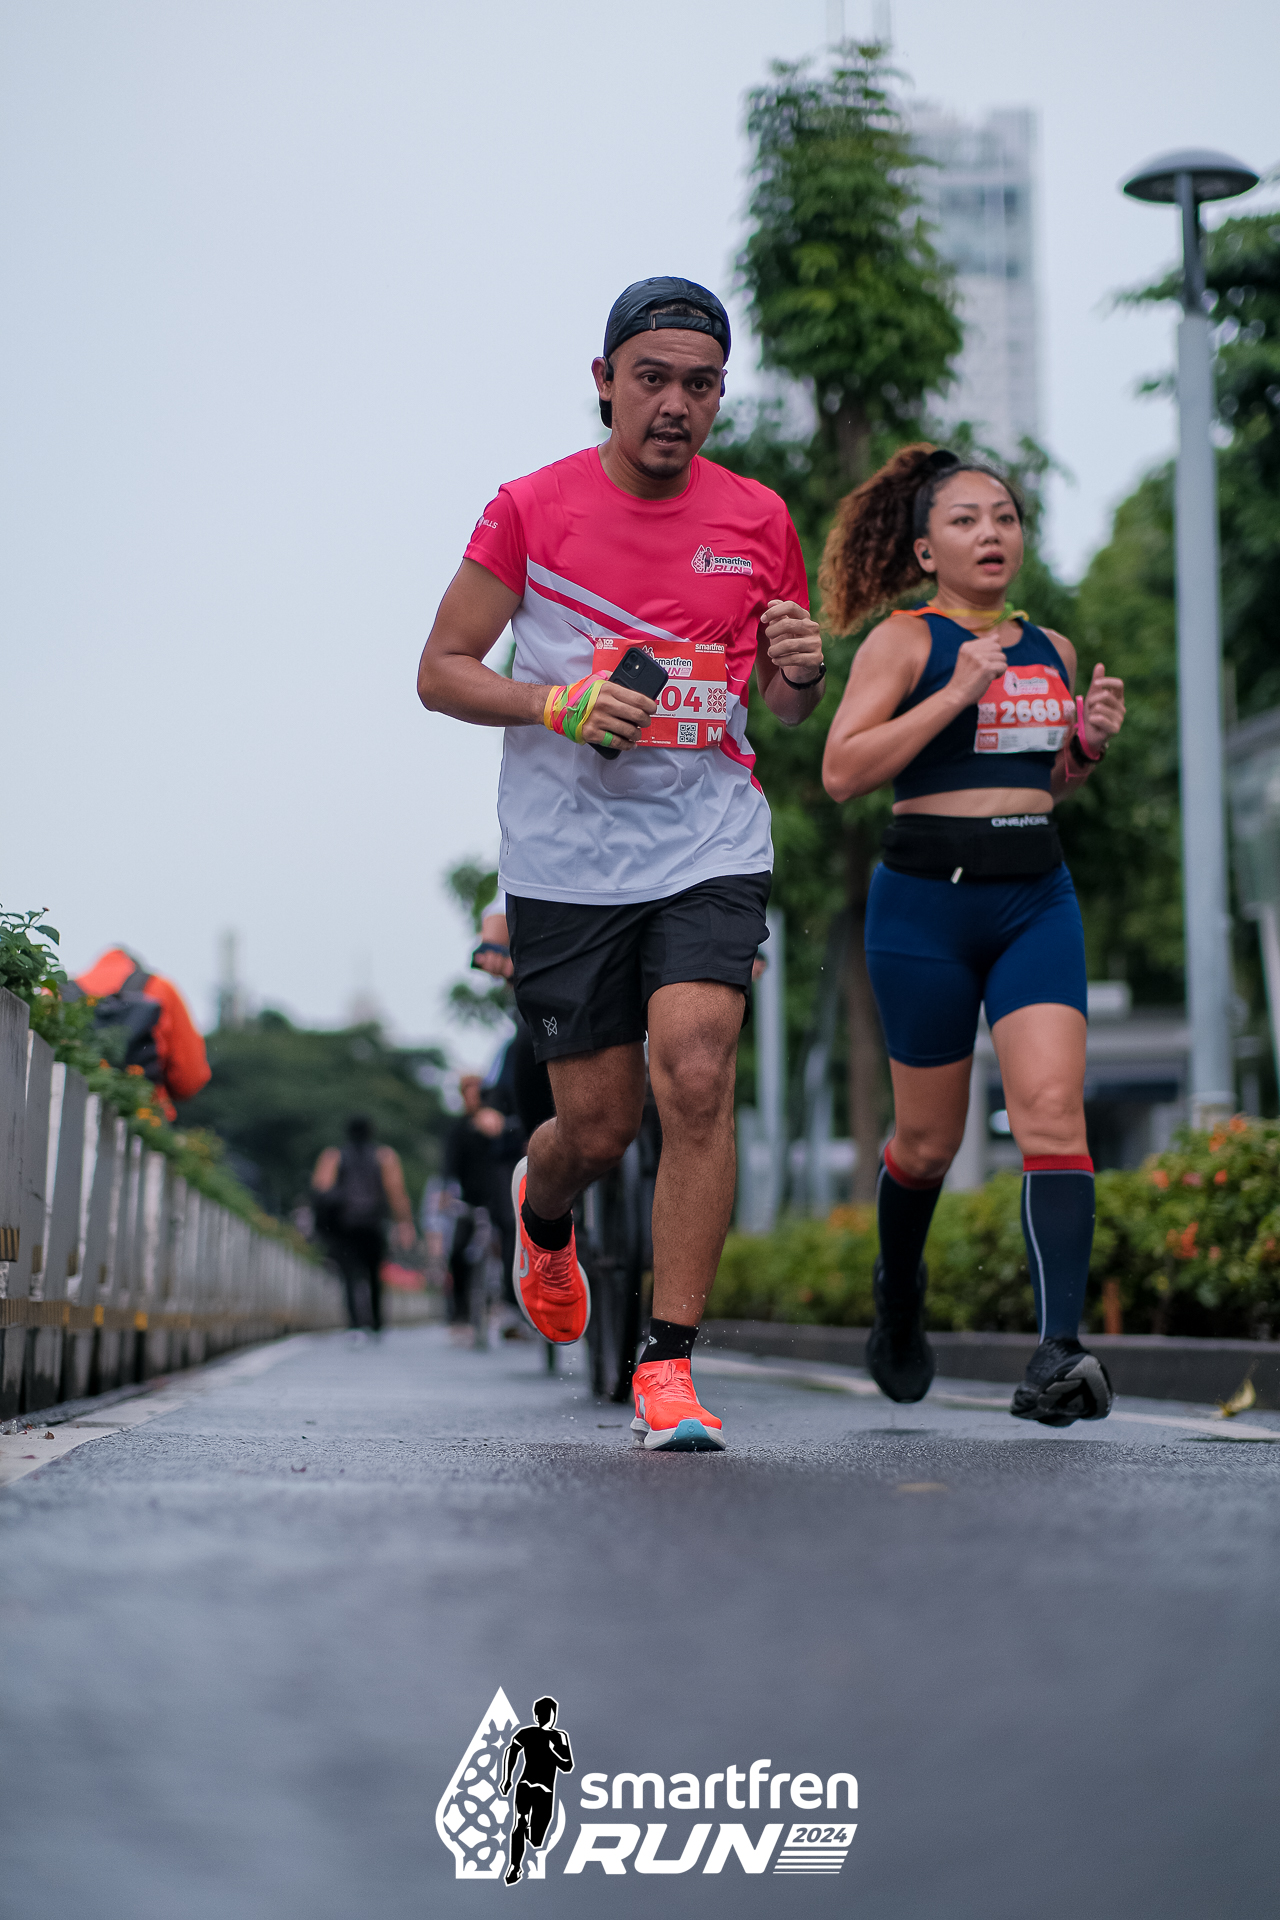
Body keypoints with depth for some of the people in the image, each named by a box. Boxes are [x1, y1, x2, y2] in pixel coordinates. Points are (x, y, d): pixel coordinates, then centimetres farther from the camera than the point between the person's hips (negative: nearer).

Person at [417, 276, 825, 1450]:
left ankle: (669, 1368, -6)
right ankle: (541, 1206, 43)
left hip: (711, 847, 1)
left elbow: (787, 703, 16)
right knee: (598, 1127, 4)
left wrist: (802, 673, -9)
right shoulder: (531, 509, -2)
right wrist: (561, 705, -16)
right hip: (565, 859, -1)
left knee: (696, 1078, -18)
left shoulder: (758, 519, 6)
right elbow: (442, 670, 1)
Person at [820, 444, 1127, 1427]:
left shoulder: (1052, 651, 14)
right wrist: (956, 694, -18)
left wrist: (1089, 743, 4)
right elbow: (842, 770, -12)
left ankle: (1061, 1349, -20)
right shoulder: (904, 640, -2)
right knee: (930, 1137, 8)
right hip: (928, 900, -4)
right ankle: (899, 1297, 37)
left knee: (1052, 1106, -15)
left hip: (1039, 898, 4)